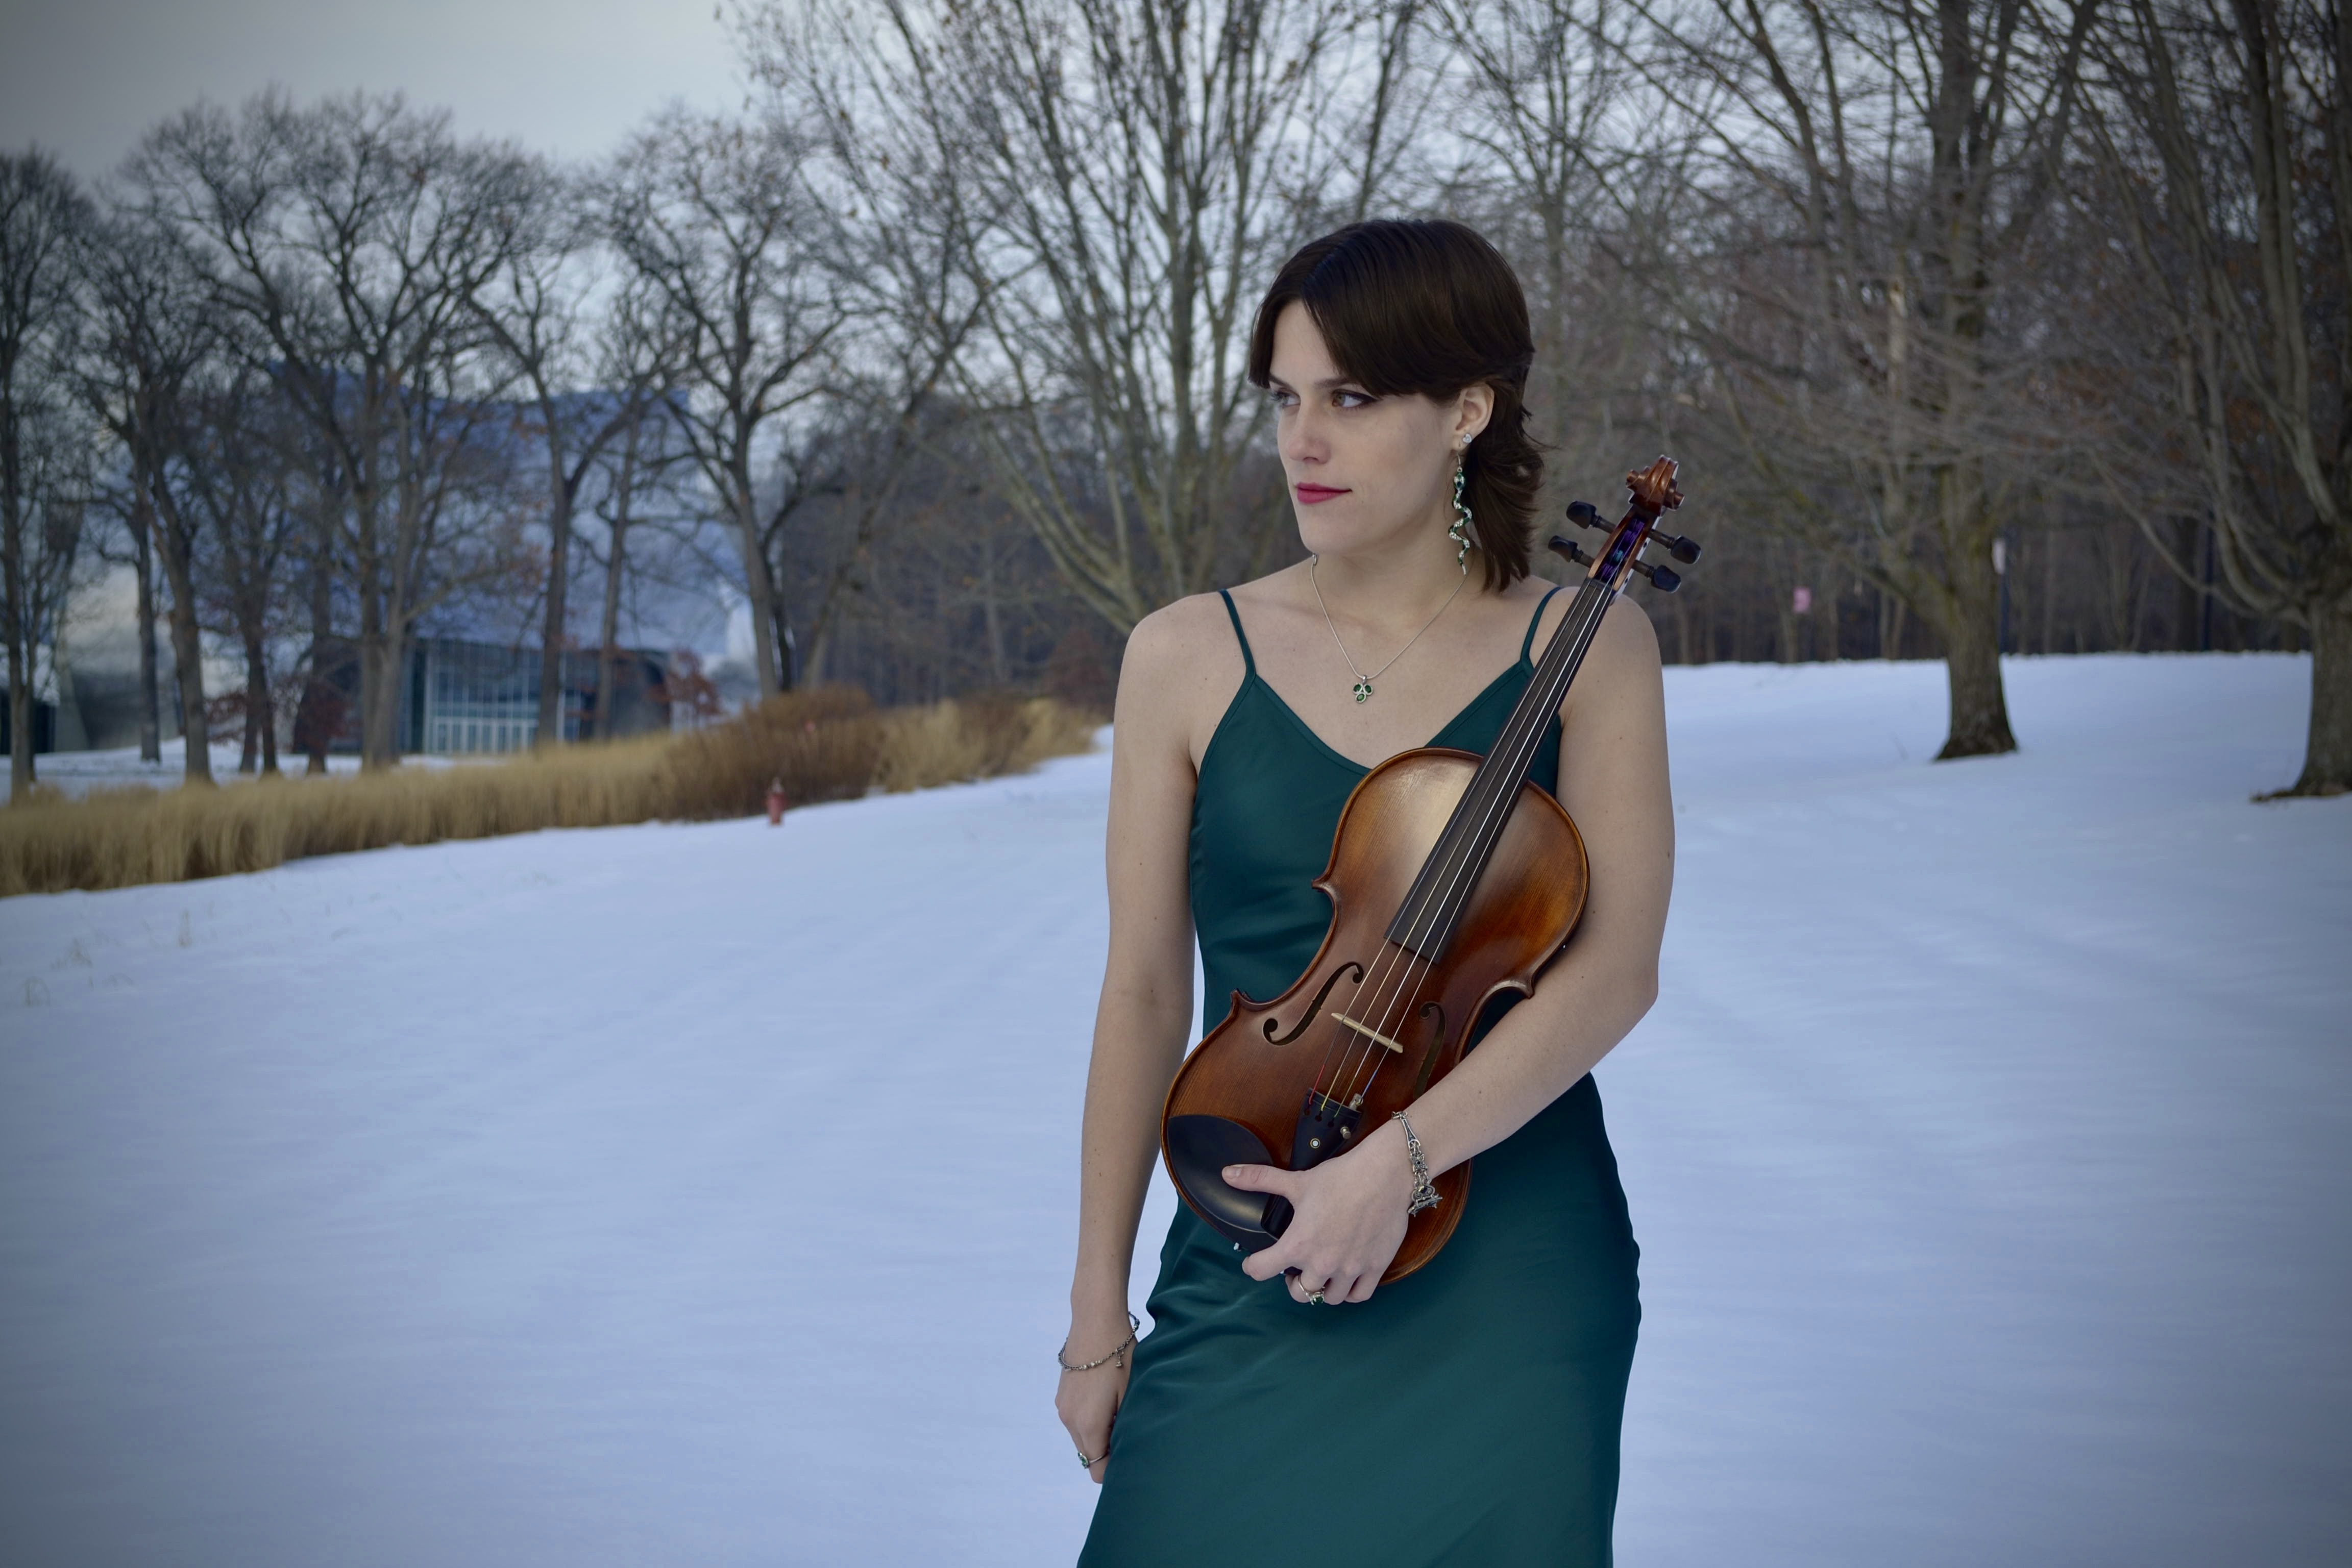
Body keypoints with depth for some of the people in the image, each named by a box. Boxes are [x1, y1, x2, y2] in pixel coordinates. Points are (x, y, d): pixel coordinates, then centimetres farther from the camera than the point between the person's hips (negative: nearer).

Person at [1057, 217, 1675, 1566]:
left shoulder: (1583, 648, 0)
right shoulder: (1189, 658, 2)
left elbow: (1615, 969, -10)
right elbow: (1145, 994, 3)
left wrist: (1397, 1155, -21)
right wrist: (1097, 1307, 4)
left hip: (1509, 1273, -1)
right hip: (1246, 1270, 1)